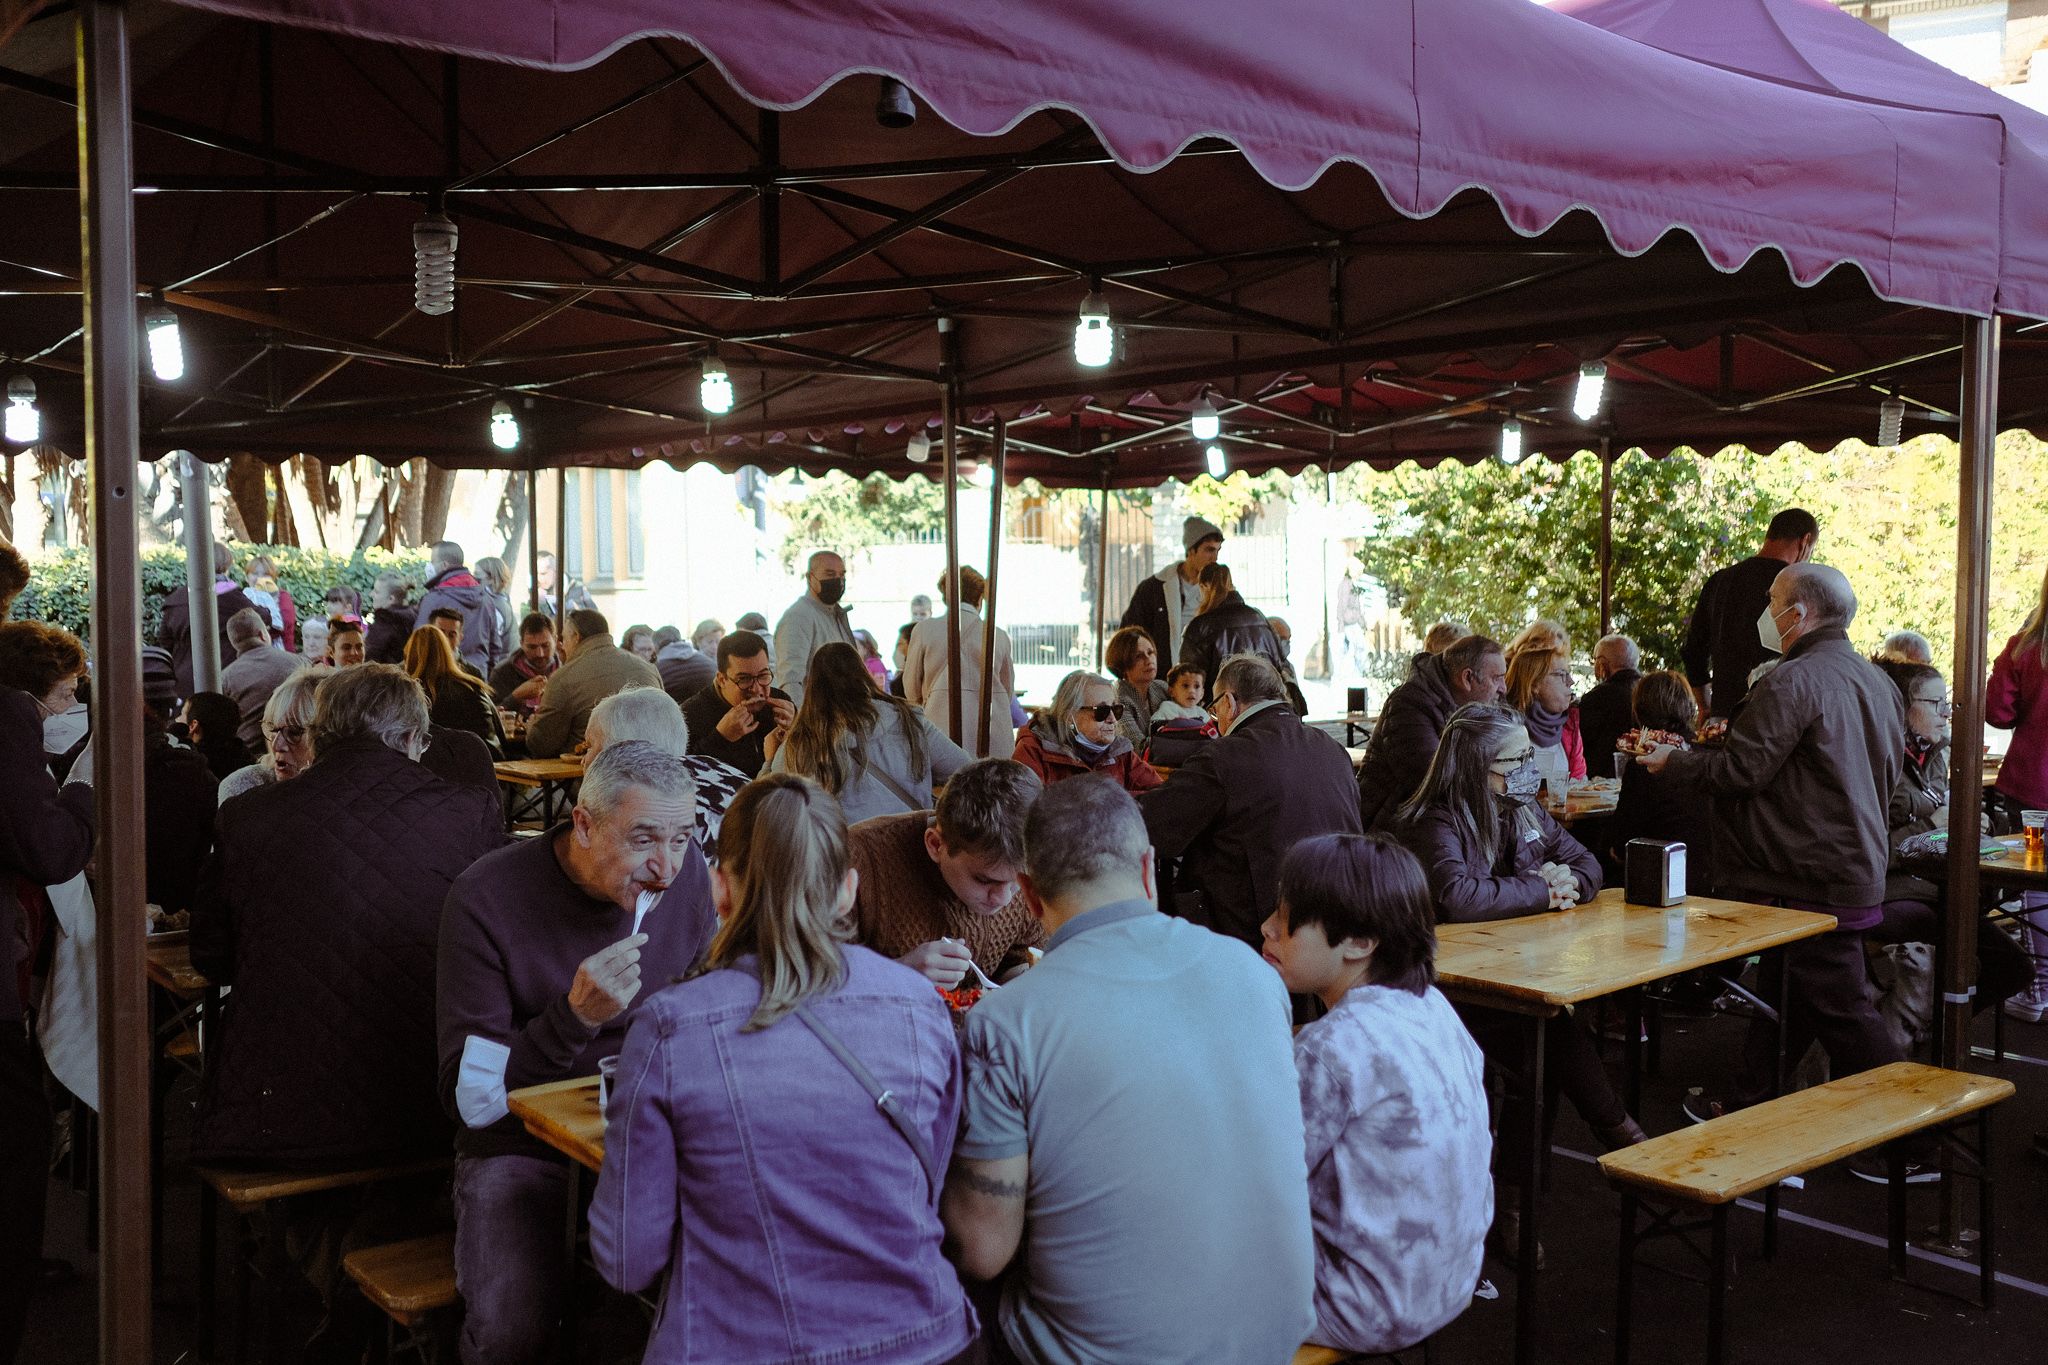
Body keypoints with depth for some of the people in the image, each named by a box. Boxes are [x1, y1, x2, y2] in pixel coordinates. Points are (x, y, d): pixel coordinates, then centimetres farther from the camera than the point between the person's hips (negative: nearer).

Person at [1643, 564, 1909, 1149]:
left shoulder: (1795, 681, -19)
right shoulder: (1877, 682, 11)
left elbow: (1739, 770, -20)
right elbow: (1888, 774, 21)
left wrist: (1673, 760, -2)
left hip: (1815, 877, -10)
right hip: (1859, 864, 10)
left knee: (1840, 1008, -2)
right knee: (1783, 991, 19)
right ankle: (1753, 1098, 31)